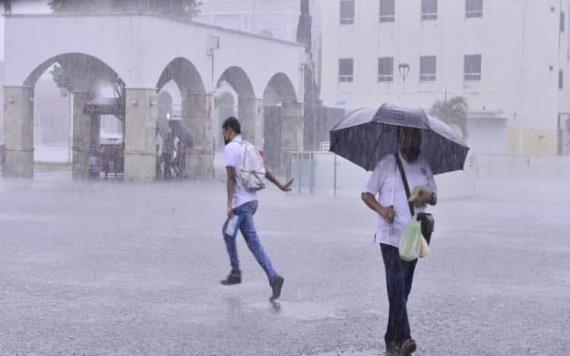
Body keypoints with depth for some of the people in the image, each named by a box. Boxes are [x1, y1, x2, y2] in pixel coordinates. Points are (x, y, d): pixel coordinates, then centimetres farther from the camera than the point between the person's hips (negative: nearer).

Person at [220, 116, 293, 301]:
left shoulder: (230, 148, -10)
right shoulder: (248, 147, 14)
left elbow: (231, 178, -18)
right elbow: (264, 171, 17)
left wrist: (229, 205, -20)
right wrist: (281, 186, 26)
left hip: (241, 203, -9)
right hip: (252, 200, 9)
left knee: (254, 243, -4)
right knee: (228, 233, 17)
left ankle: (274, 277, -7)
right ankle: (235, 273, 15)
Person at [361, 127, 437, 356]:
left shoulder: (424, 166, 12)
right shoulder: (386, 165, 1)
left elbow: (434, 197, 18)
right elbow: (366, 194, 4)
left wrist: (428, 196, -6)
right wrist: (380, 209, -15)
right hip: (390, 236, -4)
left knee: (403, 289, 8)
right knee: (397, 286, -16)